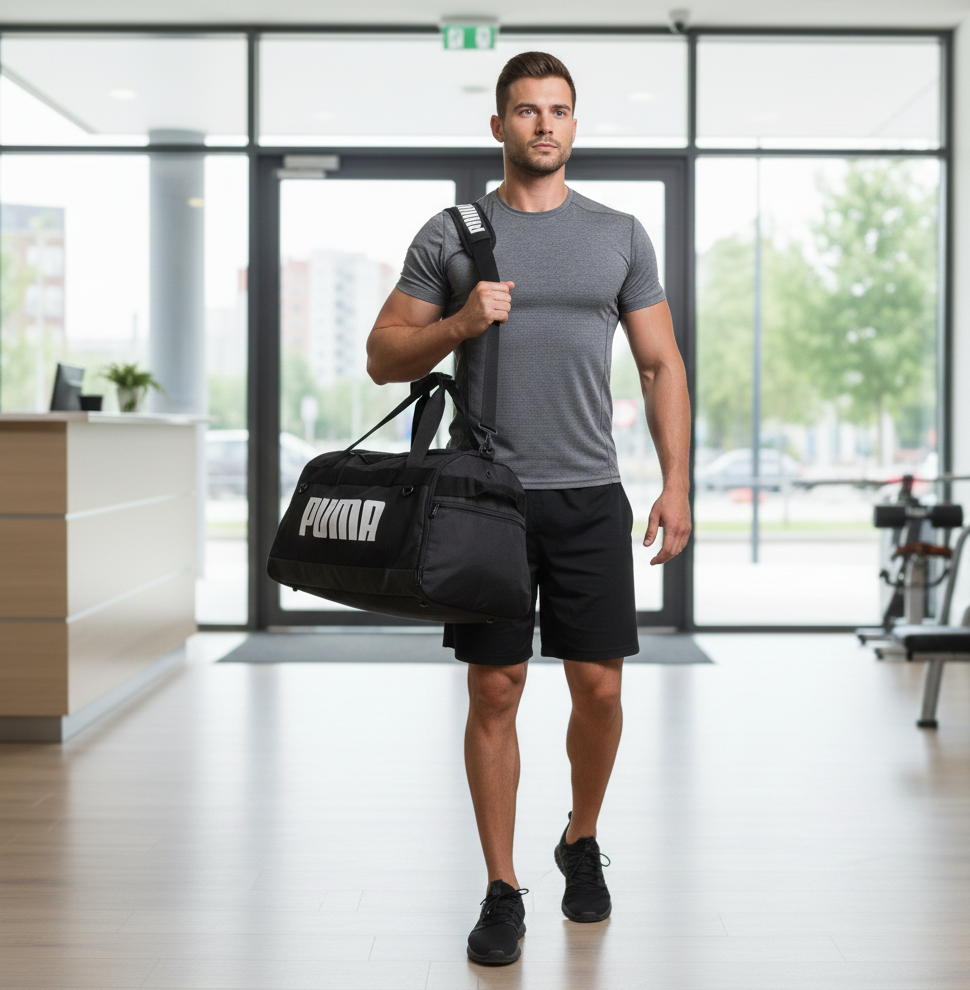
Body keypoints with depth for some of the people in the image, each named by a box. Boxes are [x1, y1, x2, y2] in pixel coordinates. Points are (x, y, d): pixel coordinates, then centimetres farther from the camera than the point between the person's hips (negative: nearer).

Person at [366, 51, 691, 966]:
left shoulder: (619, 235, 9)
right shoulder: (449, 236, 5)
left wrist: (676, 485, 0)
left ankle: (582, 842, 30)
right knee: (494, 691, 0)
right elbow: (384, 357, 4)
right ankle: (502, 890, 12)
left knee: (598, 687, 3)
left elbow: (661, 365, 8)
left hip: (589, 498, 1)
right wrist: (461, 321, -14)